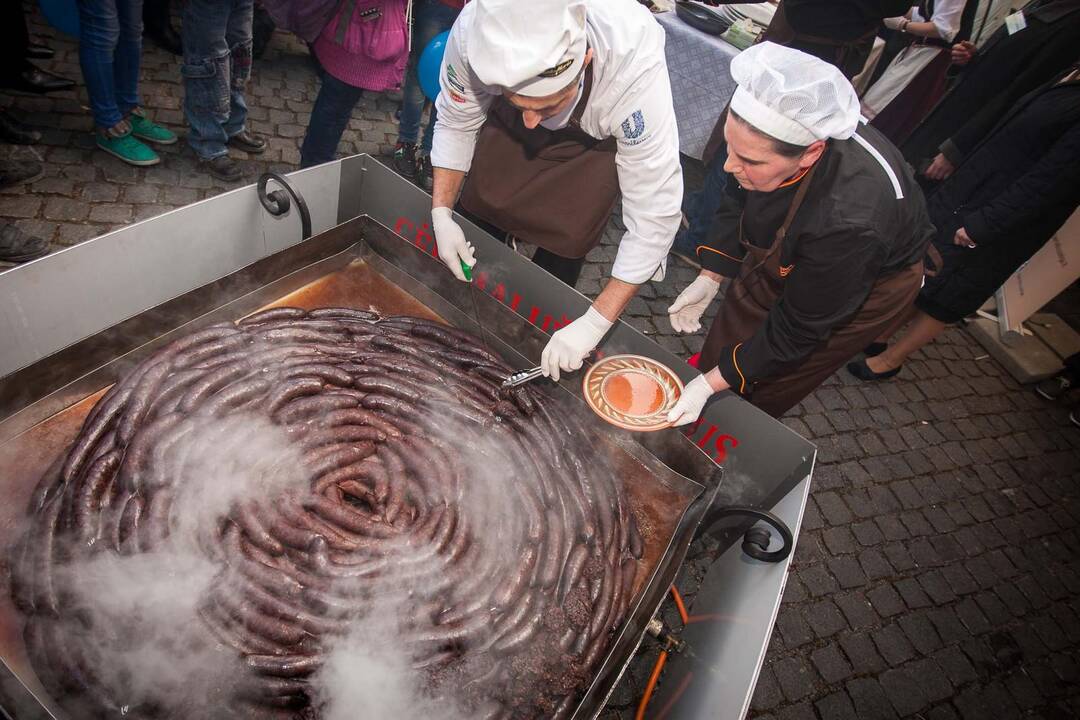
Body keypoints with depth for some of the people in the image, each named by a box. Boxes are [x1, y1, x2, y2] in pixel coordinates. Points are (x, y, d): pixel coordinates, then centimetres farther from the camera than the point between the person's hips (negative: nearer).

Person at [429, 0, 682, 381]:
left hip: (600, 135, -2)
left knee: (567, 238, -7)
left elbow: (654, 212, -39)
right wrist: (441, 212, -25)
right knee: (480, 208, 6)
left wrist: (595, 323, -40)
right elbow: (455, 124, -15)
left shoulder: (635, 65, -44)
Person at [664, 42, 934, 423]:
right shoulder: (766, 137, -29)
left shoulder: (851, 220, -46)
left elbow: (799, 327, -31)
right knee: (720, 349, 16)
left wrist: (712, 383, -28)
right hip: (786, 257, 6)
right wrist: (708, 278, -7)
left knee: (761, 393, 4)